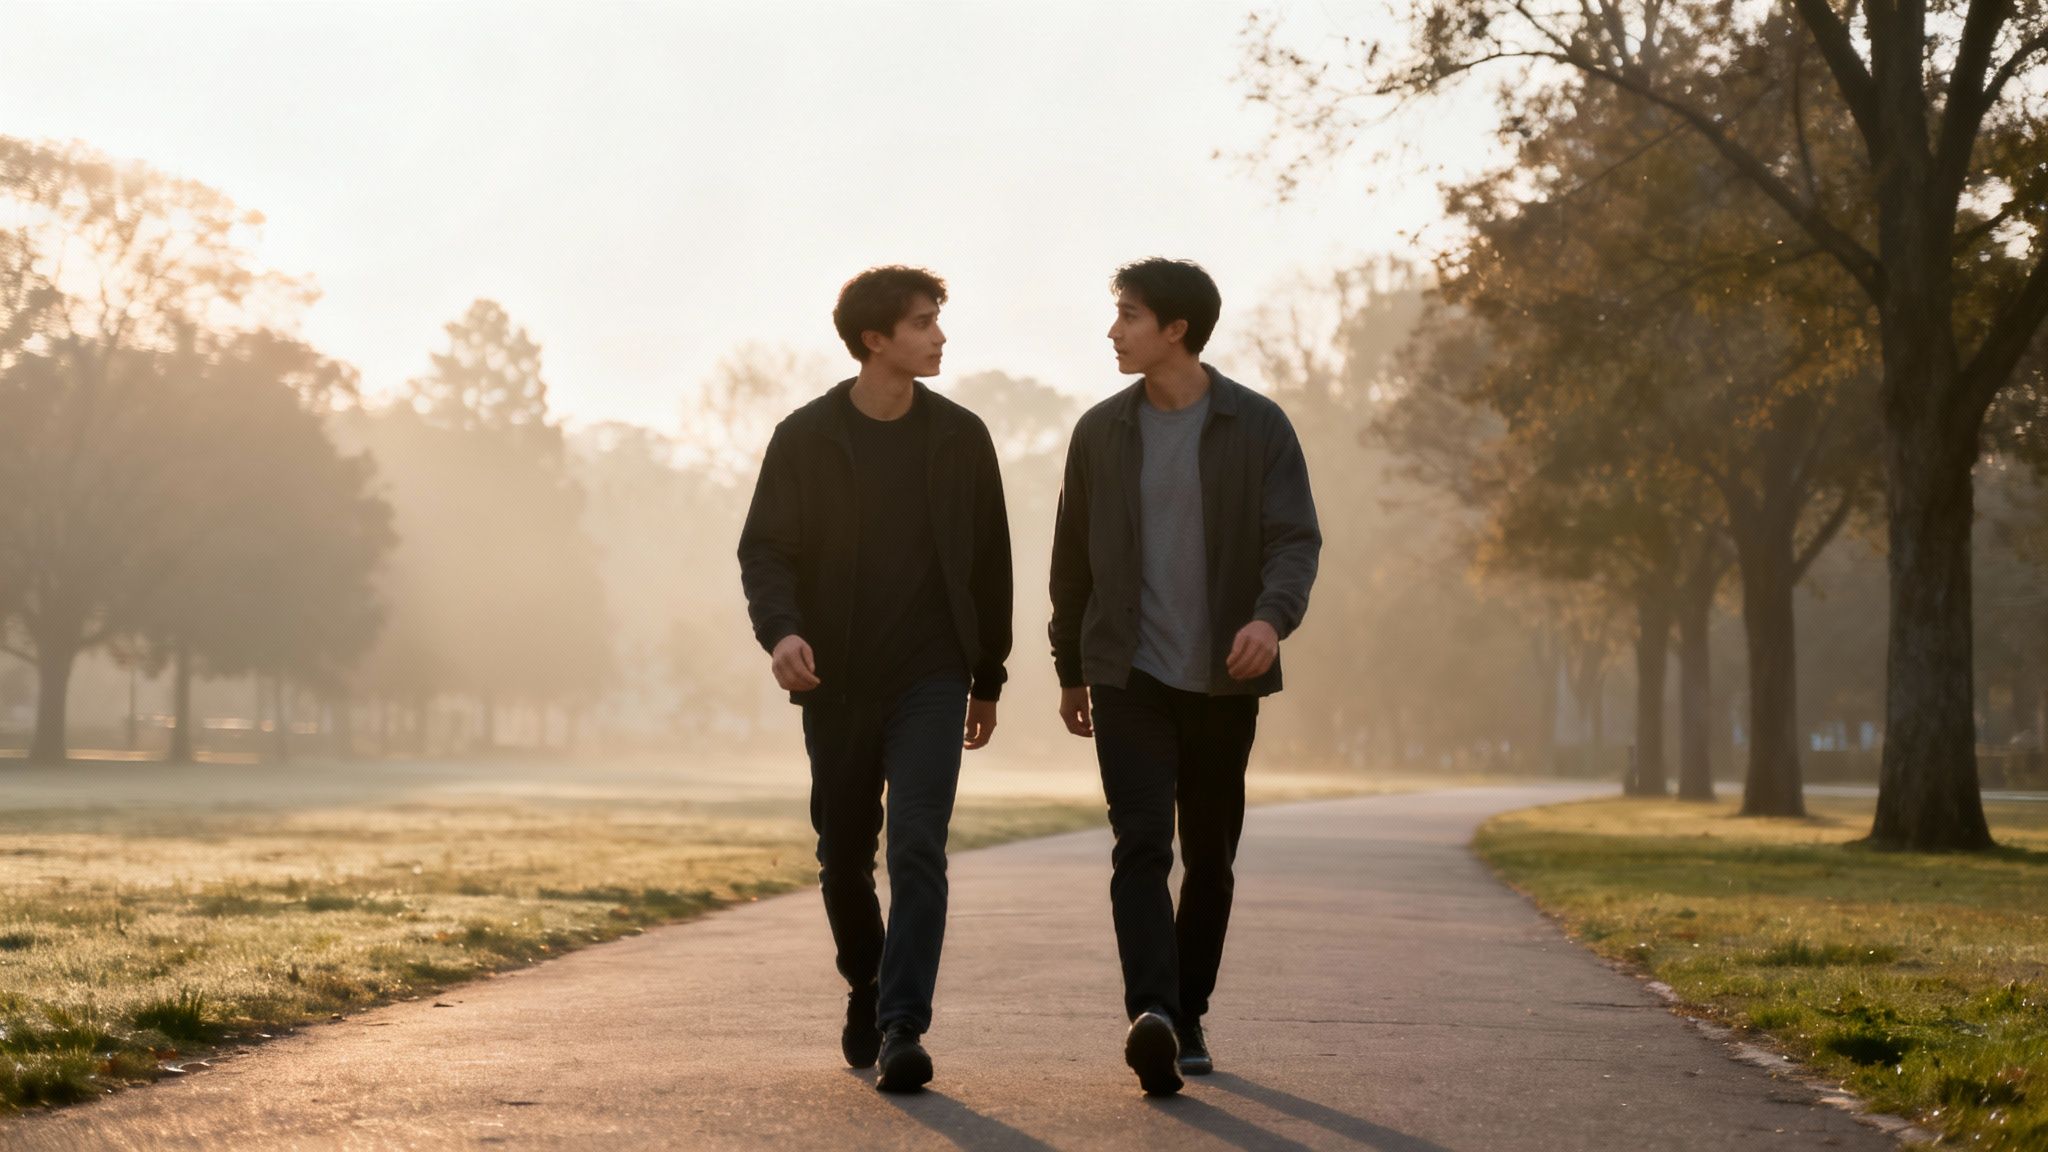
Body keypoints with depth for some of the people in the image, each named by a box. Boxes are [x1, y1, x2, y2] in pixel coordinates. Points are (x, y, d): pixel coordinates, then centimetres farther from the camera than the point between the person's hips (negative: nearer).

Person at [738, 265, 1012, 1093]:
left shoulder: (960, 437, 5)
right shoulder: (806, 437, 0)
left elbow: (989, 560, 11)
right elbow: (764, 550, -4)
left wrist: (988, 678, 12)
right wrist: (780, 630, -24)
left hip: (930, 680, 0)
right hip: (837, 683, 0)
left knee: (918, 850, -14)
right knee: (843, 858, 10)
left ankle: (902, 1030, -15)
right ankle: (867, 990, 34)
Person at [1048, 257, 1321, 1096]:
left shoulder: (1258, 427, -2)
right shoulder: (1101, 431, 6)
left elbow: (1296, 539, -9)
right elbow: (1072, 556, 14)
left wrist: (1272, 617, -29)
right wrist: (1070, 670, 17)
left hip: (1223, 679, 0)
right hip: (1129, 677, 0)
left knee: (1209, 856, 9)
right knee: (1141, 845, -15)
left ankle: (1186, 1018, 22)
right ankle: (1152, 1017, -25)